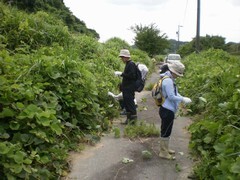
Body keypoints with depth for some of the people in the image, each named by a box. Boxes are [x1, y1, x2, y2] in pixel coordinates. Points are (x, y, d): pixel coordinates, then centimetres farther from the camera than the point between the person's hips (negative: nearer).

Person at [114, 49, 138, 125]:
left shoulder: (131, 64, -15)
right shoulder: (128, 64, 14)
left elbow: (132, 76, -24)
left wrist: (122, 74, -20)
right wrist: (120, 74, 9)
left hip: (129, 88, -10)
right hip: (126, 88, 10)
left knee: (130, 103, -4)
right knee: (126, 103, 15)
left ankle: (133, 118, 6)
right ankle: (129, 118, 25)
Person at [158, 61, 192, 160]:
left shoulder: (170, 79, 10)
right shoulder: (168, 81, -22)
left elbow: (174, 93, 14)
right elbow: (171, 96, -23)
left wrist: (183, 98, 1)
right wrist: (183, 99, -13)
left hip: (167, 109, 10)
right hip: (167, 111, -10)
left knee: (166, 131, 21)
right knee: (165, 131, 2)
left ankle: (165, 149, 36)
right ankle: (164, 152, 16)